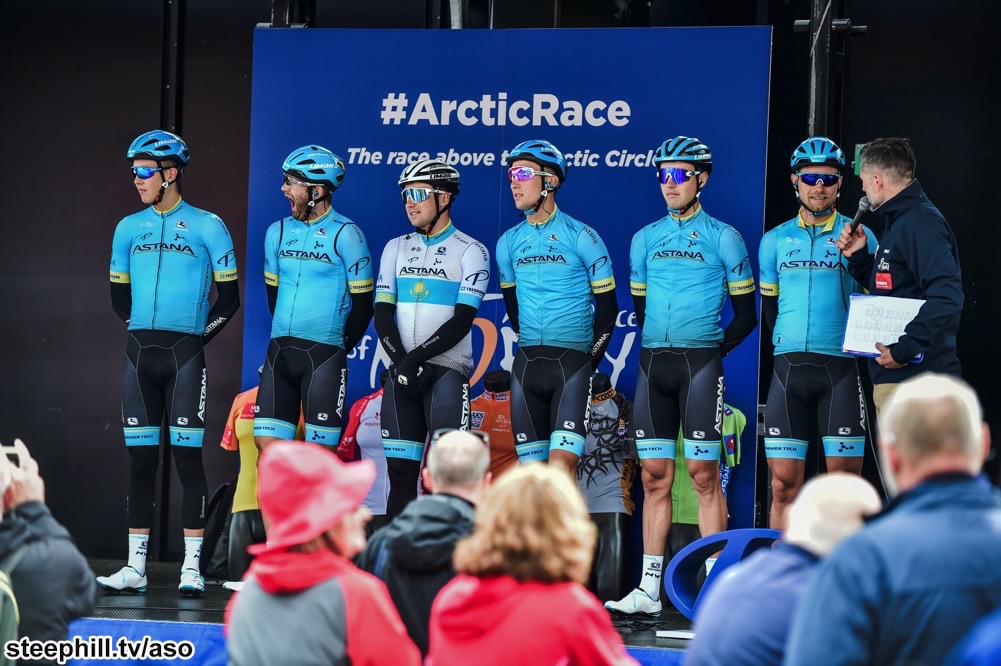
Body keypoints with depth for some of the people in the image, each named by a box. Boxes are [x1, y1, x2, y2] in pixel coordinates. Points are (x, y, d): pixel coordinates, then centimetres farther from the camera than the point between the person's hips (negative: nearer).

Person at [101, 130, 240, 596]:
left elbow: (228, 298, 2)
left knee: (187, 456, -5)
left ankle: (191, 568, -2)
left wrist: (196, 338, 1)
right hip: (139, 354, 4)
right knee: (141, 458, 4)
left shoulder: (206, 227, -1)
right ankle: (135, 569, 6)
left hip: (185, 356, -4)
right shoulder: (129, 228, 11)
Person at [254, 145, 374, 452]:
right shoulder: (278, 232, 11)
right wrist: (286, 335, 16)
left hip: (324, 356, -5)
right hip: (280, 352, 6)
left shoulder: (345, 234, -6)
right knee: (266, 442, 0)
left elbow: (362, 302, -2)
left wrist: (341, 348, 2)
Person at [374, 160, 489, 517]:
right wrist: (401, 362, -8)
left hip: (447, 370, -4)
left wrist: (415, 358, -16)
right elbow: (383, 314, 7)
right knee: (400, 473, 3)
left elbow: (462, 320, -9)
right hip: (402, 372, 4)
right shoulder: (396, 249, 14)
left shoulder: (470, 251, -1)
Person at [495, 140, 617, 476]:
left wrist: (591, 360, 2)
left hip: (572, 363, -5)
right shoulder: (508, 242, 10)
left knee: (562, 465, -17)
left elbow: (607, 303, 2)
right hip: (526, 365, 5)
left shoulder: (581, 236, -3)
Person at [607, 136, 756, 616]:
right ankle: (649, 589, 4)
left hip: (700, 361, -4)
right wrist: (655, 349, 12)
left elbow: (745, 314, 5)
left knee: (703, 475, -6)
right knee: (655, 477, 3)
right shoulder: (644, 239, 13)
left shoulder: (723, 237, 1)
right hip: (653, 363, 4)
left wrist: (715, 349, -3)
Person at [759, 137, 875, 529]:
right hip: (788, 368, 2)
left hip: (840, 368, -2)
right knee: (784, 484, 0)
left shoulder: (858, 238, 4)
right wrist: (789, 343, 14)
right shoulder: (775, 240, 13)